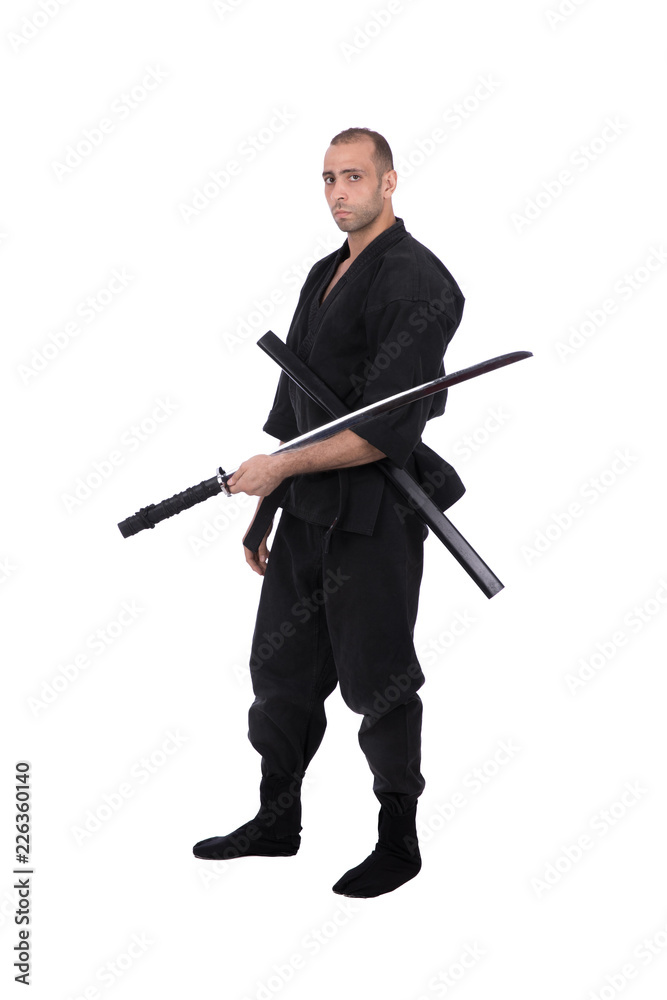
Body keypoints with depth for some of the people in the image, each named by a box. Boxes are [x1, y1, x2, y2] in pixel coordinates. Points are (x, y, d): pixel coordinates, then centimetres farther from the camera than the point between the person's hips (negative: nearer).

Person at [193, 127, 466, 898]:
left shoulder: (415, 282, -15)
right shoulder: (325, 276, 14)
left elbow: (387, 430, -22)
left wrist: (279, 467, -19)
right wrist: (265, 511, 16)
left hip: (375, 518, -9)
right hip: (309, 513, 9)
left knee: (377, 683, 4)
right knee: (282, 667, 16)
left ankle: (398, 842, 22)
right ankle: (277, 821, 34)